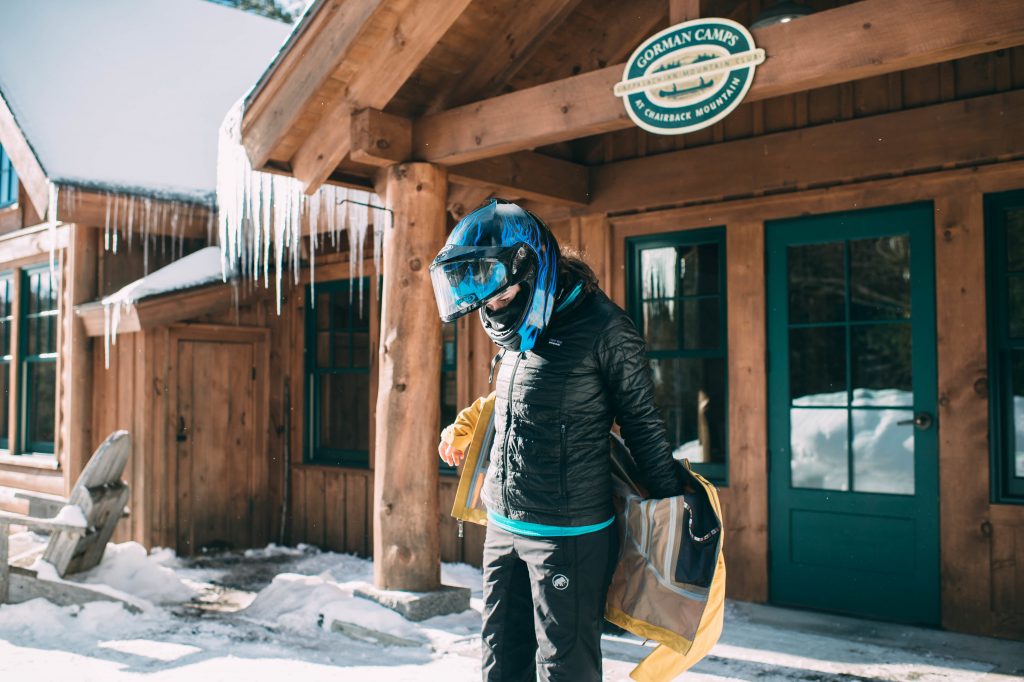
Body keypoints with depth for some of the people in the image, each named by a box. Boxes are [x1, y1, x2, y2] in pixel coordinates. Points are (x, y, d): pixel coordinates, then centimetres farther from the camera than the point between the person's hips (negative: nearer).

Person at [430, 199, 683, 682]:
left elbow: (643, 425, -8)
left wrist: (672, 512, -5)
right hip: (503, 530, 8)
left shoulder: (600, 325, -12)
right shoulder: (513, 332, 10)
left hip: (567, 537, -7)